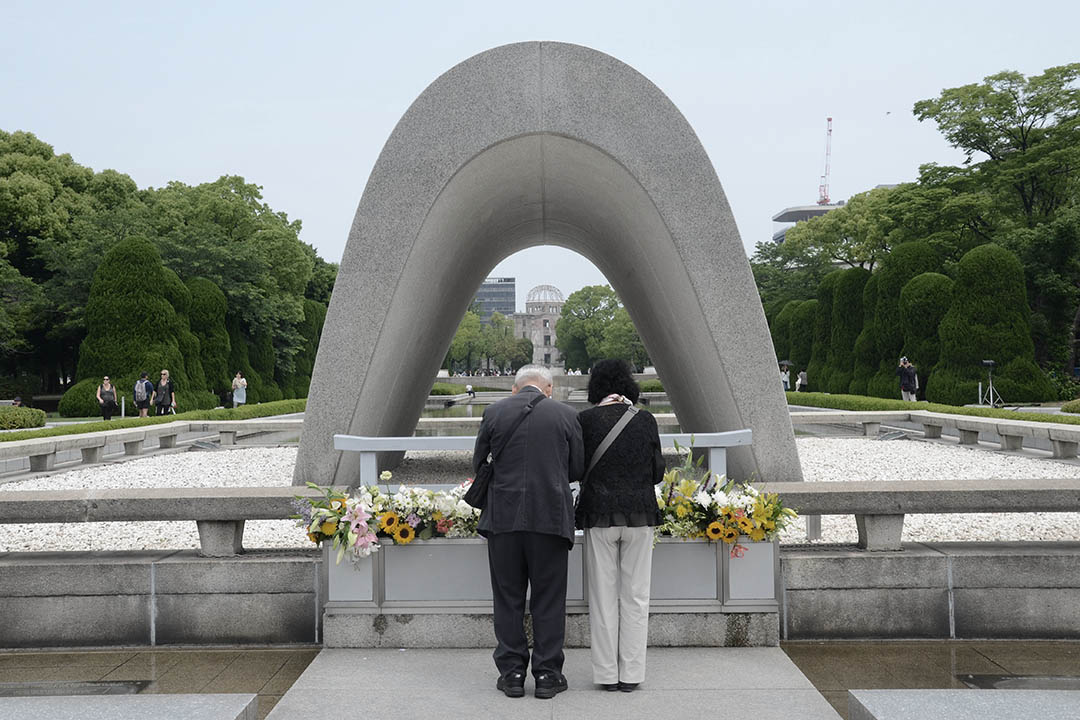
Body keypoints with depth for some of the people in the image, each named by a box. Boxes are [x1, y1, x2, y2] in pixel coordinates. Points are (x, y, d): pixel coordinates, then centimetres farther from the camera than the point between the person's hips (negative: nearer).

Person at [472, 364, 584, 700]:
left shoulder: (493, 413, 0)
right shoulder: (566, 415, -1)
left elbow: (478, 464, 8)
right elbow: (578, 469, 5)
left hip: (503, 517, 1)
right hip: (551, 517, 0)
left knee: (508, 599, 11)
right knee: (548, 600, 9)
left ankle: (512, 672, 16)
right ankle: (548, 674, 14)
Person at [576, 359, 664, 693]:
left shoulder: (586, 420, -4)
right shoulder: (645, 420, 0)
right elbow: (657, 473, 6)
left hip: (599, 515, -1)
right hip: (640, 514, 1)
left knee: (603, 596, 8)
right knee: (635, 595, 9)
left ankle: (607, 673, 13)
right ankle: (631, 674, 12)